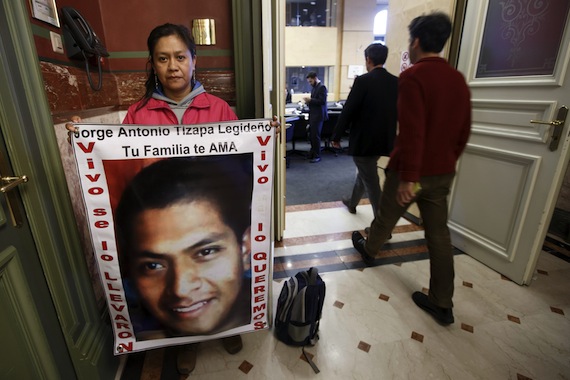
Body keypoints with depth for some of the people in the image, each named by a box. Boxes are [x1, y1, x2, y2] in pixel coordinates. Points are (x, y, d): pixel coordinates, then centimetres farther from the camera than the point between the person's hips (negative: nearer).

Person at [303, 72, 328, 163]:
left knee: (315, 136, -4)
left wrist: (310, 100, -20)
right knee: (311, 135, 12)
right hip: (313, 115, 9)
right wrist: (308, 102, 2)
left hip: (318, 116, -9)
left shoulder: (322, 87, -10)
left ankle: (317, 156, 6)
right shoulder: (314, 87, 16)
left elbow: (322, 101, -19)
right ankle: (312, 153, 25)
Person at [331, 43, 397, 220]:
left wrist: (336, 136, -4)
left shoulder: (363, 81, -15)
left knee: (371, 182, 2)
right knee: (364, 172, 26)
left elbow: (348, 110, -14)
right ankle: (352, 203, 46)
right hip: (384, 140, 7)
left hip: (364, 139, -7)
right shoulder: (396, 82, 4)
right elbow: (398, 113, 10)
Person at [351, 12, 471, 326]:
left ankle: (368, 249, 47)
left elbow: (412, 132, -24)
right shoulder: (458, 79, 8)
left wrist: (408, 177, -21)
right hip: (444, 173, 6)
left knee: (386, 217, 18)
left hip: (412, 171, -6)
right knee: (439, 233, 11)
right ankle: (442, 304, 20)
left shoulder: (412, 77, -15)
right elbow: (463, 131, 13)